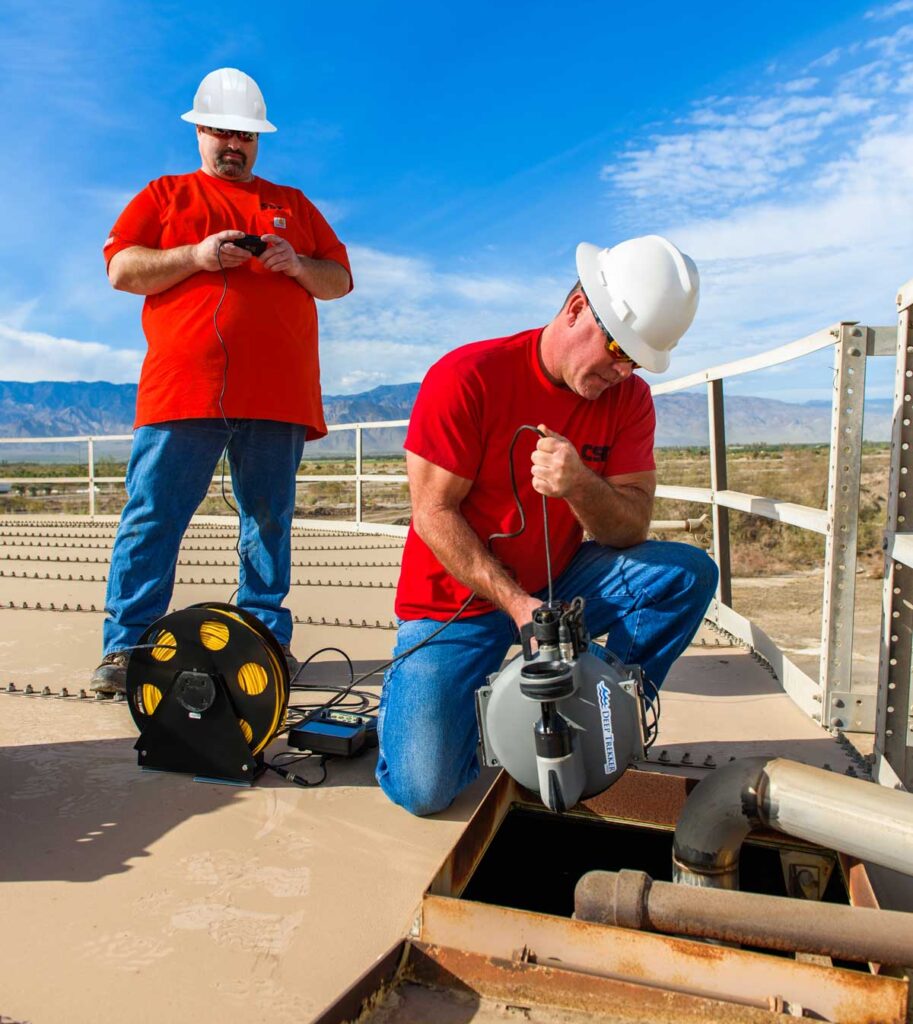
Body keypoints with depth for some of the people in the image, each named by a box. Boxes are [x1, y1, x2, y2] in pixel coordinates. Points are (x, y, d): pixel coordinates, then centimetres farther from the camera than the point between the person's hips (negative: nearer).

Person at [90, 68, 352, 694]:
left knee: (270, 520, 3)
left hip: (278, 396, 2)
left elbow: (341, 281, 19)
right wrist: (196, 256, -6)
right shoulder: (164, 195, 20)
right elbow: (121, 270, 8)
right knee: (152, 517, -4)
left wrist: (296, 264, -1)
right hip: (182, 387, -1)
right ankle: (125, 646, 2)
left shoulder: (293, 205, 25)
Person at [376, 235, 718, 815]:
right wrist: (516, 603, -23)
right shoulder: (467, 377, -17)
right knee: (422, 789, -18)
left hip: (557, 585, 5)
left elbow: (631, 531, -10)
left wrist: (580, 487, -32)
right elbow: (434, 513, -17)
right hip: (458, 602, -4)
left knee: (688, 572, -16)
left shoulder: (630, 398, -4)